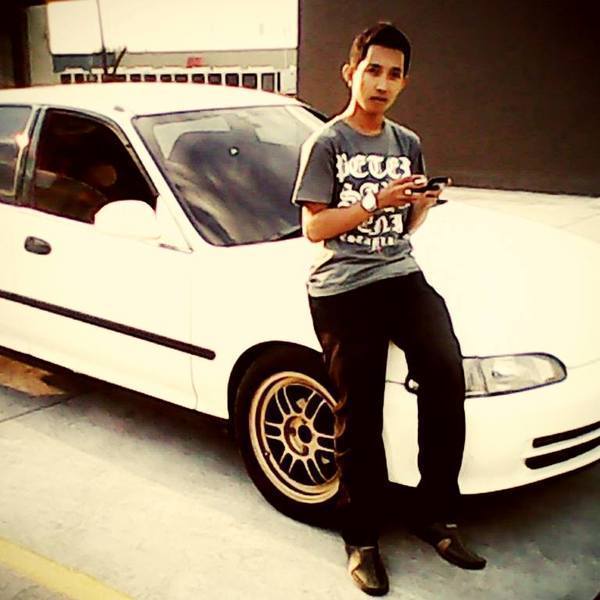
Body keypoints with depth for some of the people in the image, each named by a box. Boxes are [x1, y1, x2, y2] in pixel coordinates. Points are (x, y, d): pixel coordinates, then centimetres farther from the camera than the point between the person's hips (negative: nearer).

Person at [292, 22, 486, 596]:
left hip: (400, 275, 4)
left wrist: (421, 204, -1)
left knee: (445, 372, -19)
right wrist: (378, 203, -15)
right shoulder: (325, 143, -1)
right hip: (343, 289, -4)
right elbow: (314, 228, -6)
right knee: (359, 419, -1)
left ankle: (436, 515, -2)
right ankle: (362, 542, 16)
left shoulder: (408, 144, 15)